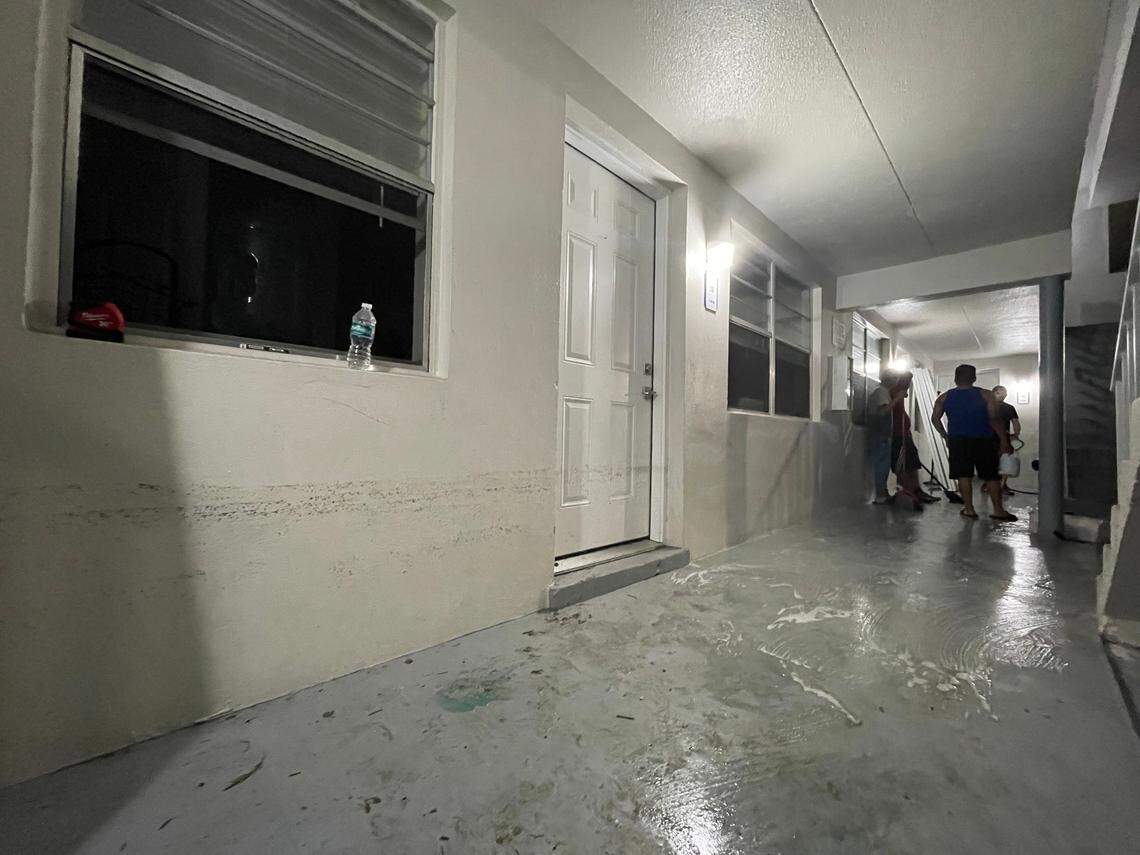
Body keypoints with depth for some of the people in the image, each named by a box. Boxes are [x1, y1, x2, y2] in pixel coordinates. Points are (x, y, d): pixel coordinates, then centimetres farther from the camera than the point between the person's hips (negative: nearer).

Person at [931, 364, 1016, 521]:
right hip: (983, 440, -1)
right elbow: (994, 419, -9)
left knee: (964, 475, 5)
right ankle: (998, 510, 11)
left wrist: (945, 436, 13)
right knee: (991, 476, 9)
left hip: (958, 441, 1)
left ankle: (969, 510, 7)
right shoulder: (986, 395, -4)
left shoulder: (944, 397, 2)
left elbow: (935, 418, 3)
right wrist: (1004, 440, -4)